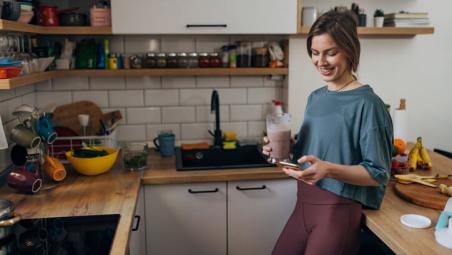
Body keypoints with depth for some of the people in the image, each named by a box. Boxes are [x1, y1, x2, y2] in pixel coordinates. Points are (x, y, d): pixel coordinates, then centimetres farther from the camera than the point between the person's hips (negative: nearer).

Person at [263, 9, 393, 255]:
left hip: (339, 210, -7)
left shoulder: (367, 103, -15)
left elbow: (377, 174, -14)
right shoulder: (315, 97, 6)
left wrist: (329, 170, -29)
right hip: (304, 202, 7)